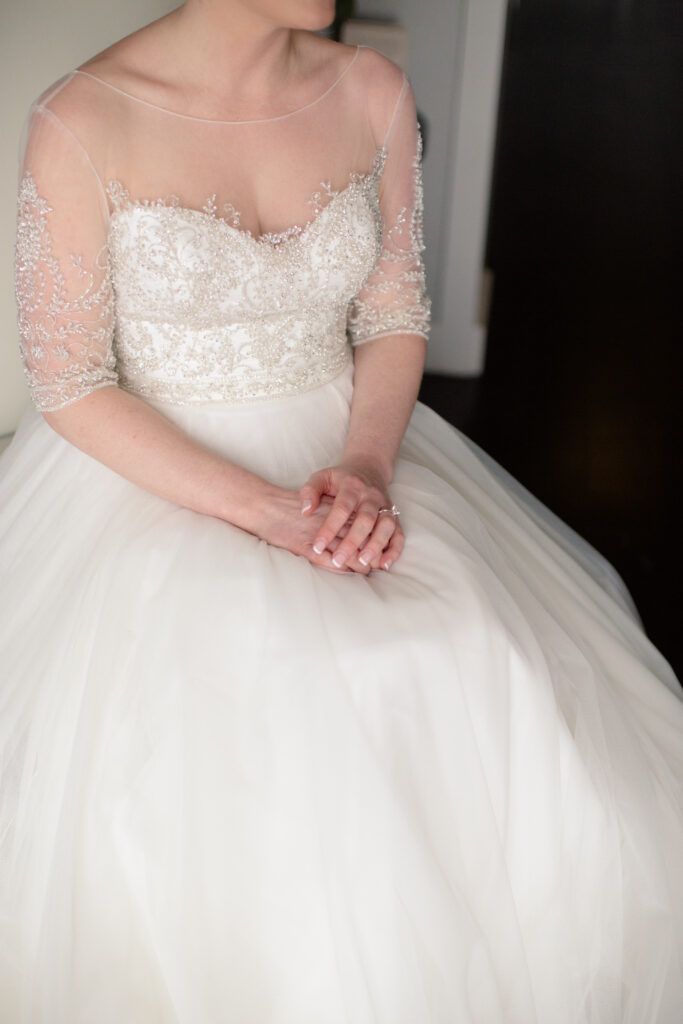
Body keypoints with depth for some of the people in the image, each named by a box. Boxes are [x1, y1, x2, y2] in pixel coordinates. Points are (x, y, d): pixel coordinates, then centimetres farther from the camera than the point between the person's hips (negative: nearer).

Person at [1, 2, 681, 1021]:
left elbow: (397, 317, 7)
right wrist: (260, 510, -20)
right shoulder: (82, 123, -12)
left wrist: (367, 465, -13)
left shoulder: (373, 92, 1)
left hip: (348, 449, 4)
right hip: (153, 472, -3)